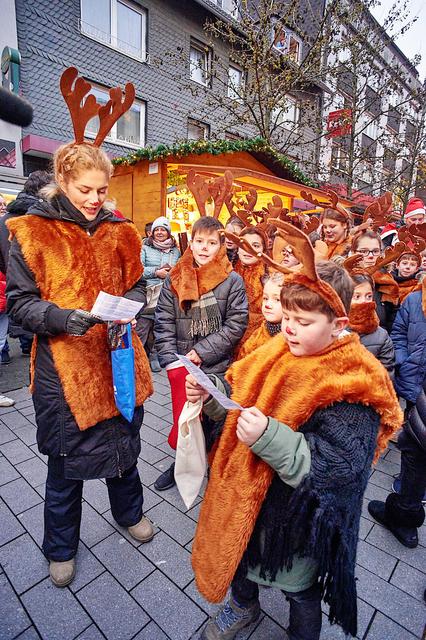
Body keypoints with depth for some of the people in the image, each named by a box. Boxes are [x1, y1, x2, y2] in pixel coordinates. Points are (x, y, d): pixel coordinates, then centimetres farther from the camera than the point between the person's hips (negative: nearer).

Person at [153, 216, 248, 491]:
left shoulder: (233, 281, -4)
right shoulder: (175, 280, 2)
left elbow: (236, 324, -9)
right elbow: (163, 324, 1)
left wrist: (202, 352, -13)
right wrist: (172, 361, -8)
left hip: (217, 367, -2)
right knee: (183, 418, 13)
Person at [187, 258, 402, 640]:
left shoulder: (354, 383, -25)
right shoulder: (279, 352, -8)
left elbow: (339, 466, -28)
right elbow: (241, 401, 3)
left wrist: (270, 437, -40)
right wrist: (210, 395, -16)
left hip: (301, 515, -6)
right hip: (248, 494, 6)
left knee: (299, 587, 24)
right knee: (239, 555, 31)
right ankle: (243, 607, 64)